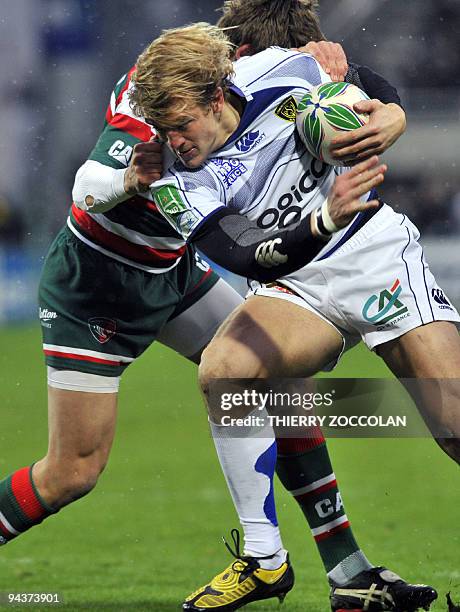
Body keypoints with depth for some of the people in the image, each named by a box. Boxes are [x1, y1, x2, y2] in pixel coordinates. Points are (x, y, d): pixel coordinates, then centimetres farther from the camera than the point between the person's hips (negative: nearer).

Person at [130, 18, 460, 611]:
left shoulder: (280, 74, -12)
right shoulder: (178, 185, -12)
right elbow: (251, 262, -25)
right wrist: (325, 221, -38)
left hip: (378, 255, -1)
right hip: (296, 286, 1)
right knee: (221, 371, -26)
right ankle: (264, 560, -15)